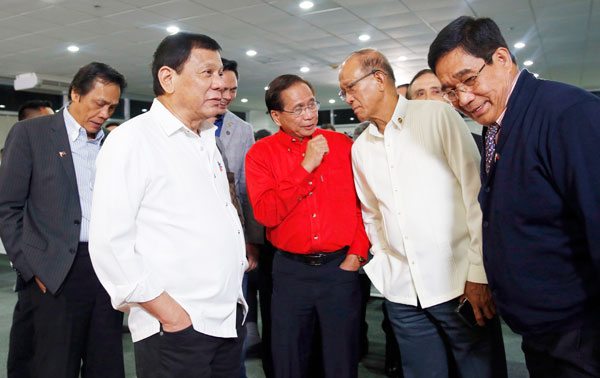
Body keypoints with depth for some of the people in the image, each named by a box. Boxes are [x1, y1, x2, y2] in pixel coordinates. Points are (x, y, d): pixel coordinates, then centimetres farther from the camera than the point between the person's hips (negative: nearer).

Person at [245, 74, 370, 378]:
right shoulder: (260, 153, -3)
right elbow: (266, 214, -15)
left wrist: (357, 253, -3)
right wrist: (306, 167, -17)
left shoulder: (343, 145, 2)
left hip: (341, 266, 1)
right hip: (290, 270, 0)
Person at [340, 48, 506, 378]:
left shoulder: (438, 116, -5)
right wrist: (383, 267, 8)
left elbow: (476, 193, -8)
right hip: (402, 292, 4)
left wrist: (479, 271, -10)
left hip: (460, 282, -4)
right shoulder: (360, 148, 9)